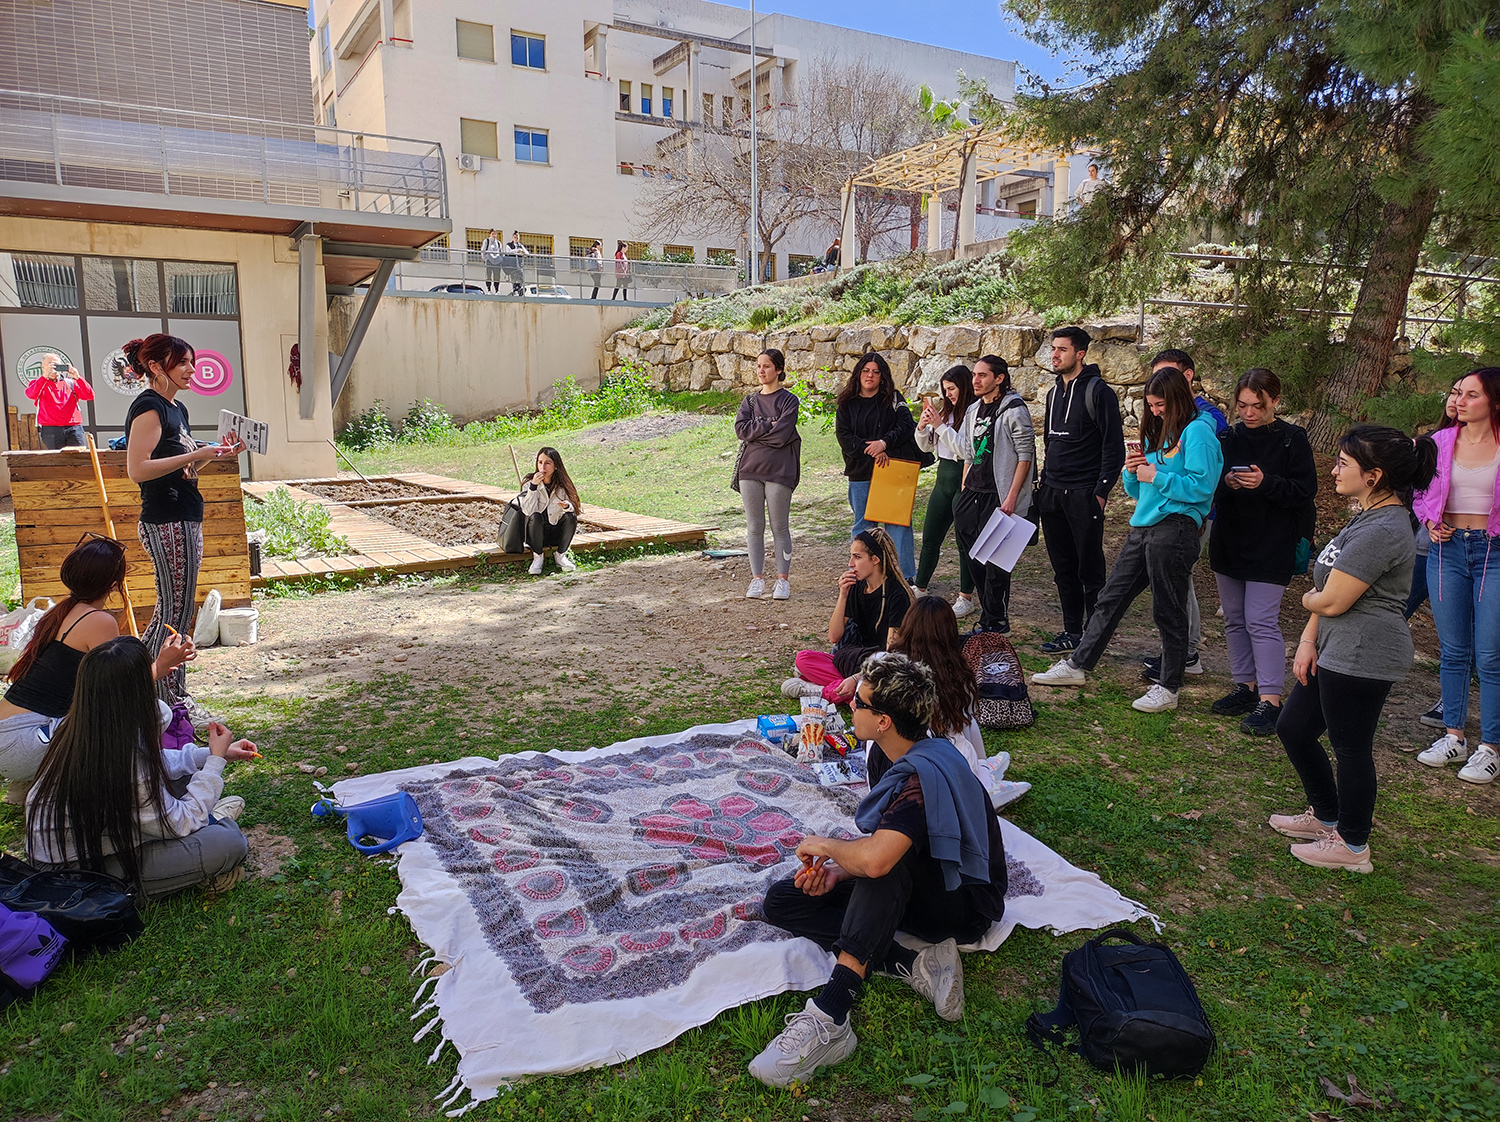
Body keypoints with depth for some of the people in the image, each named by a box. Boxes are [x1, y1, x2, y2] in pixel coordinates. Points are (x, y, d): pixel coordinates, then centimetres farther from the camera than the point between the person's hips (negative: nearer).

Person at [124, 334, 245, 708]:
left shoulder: (176, 408, 17)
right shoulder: (148, 407, -12)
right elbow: (137, 470, -21)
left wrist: (217, 452, 8)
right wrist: (196, 454, -23)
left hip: (185, 520, 10)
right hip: (166, 523, -10)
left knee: (172, 612, 15)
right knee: (175, 612, -4)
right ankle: (172, 702, 5)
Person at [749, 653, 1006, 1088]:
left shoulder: (925, 774, -30)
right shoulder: (885, 757, -1)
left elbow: (876, 857, -45)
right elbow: (875, 846, 8)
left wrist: (823, 846, -24)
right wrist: (838, 870, -13)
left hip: (965, 903, -9)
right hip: (909, 892, 9)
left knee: (886, 863, -40)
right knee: (779, 901, -6)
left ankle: (829, 1017, -43)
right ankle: (914, 965, -17)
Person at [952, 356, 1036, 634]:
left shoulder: (1013, 410, -9)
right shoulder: (973, 411, 15)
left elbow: (1025, 455, -12)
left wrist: (1011, 497, -17)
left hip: (999, 498, -8)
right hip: (973, 496, 8)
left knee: (995, 563, -4)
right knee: (975, 560, 11)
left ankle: (996, 624, 7)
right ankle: (988, 618, 23)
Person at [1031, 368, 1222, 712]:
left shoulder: (1196, 432, -7)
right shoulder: (1156, 433, 19)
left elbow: (1202, 487, -17)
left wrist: (1156, 477, -13)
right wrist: (1133, 471, 0)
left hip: (1174, 528, -8)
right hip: (1142, 528, 8)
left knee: (1168, 610, 0)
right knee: (1111, 598, 11)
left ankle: (1168, 688, 12)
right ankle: (1077, 665, 20)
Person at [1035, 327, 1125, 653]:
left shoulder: (1098, 392, -8)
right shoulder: (1054, 392, 15)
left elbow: (1114, 446, -10)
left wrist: (1101, 491, -15)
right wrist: (1045, 484, 16)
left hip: (1084, 495, -7)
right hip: (1052, 493, 7)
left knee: (1090, 568, -2)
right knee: (1063, 568, 11)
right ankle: (1071, 632, 20)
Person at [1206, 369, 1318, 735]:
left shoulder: (1292, 439, -5)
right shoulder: (1229, 438, 7)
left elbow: (1305, 492, -8)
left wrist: (1265, 482, -23)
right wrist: (1227, 483, -13)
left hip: (1271, 548, -5)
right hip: (1229, 543, 6)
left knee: (1261, 621, -9)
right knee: (1234, 619, 11)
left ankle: (1270, 700, -4)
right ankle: (1246, 686, 23)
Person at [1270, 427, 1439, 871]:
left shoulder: (1381, 530, -22)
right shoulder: (1368, 517, 13)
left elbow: (1331, 601, -22)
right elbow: (1324, 590, 12)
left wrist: (1308, 597, 1)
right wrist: (1308, 640, 4)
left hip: (1362, 658, -11)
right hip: (1336, 651, 11)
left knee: (1350, 747, 4)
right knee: (1293, 728, 18)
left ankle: (1352, 846, 22)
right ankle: (1326, 816, 36)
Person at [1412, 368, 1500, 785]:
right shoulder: (1442, 442, 5)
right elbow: (1422, 493, 16)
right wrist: (1431, 522, -1)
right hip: (1448, 548, 4)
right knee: (1453, 651, 11)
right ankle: (1453, 737, 23)